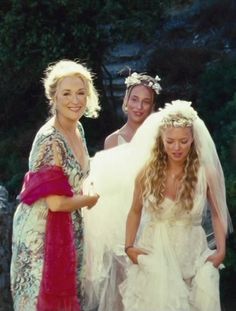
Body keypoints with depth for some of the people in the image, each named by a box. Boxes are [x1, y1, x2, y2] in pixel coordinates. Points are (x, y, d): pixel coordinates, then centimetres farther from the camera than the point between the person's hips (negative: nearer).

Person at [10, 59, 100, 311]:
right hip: (43, 231, -8)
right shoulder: (49, 139, -22)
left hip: (69, 230, 8)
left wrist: (90, 190, 1)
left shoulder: (77, 129, 3)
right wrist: (91, 199, -7)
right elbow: (56, 203, -23)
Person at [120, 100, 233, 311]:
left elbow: (217, 213, 5)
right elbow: (135, 211, 9)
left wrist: (221, 250, -4)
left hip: (192, 252, 0)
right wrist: (129, 246, 0)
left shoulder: (205, 171, -7)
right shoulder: (148, 170, -3)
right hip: (155, 252, 1)